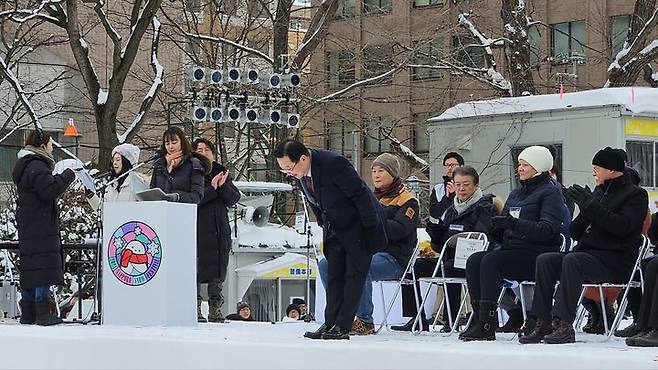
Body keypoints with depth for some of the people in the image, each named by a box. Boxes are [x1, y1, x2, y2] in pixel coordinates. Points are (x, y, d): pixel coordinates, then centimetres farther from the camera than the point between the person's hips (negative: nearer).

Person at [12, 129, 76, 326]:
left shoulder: (25, 165, 19)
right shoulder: (37, 166, -14)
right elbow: (49, 190, -23)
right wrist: (67, 176, -12)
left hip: (27, 227, 10)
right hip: (40, 227, -10)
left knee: (29, 269, 10)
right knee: (43, 267, -10)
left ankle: (27, 313, 13)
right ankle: (42, 313, -12)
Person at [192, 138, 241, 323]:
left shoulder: (222, 172, 15)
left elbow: (234, 198, 5)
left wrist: (223, 186, -12)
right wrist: (212, 188, -16)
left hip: (219, 229, 4)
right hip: (196, 228, -4)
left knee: (218, 270, 5)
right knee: (195, 268, -8)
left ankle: (215, 310, 12)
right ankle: (195, 309, -4)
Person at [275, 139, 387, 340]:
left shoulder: (334, 163, -30)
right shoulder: (300, 173, -6)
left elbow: (360, 194, -24)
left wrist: (370, 228, -20)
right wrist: (325, 226, 11)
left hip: (358, 226, -8)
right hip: (335, 230, 8)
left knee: (354, 274, -5)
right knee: (334, 276, 6)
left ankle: (342, 327, -7)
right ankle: (330, 324, 8)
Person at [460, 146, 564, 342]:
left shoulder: (550, 192, -1)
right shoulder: (515, 194, 24)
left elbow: (547, 229, -16)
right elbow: (503, 231, 24)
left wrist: (514, 224, -25)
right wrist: (495, 230, -1)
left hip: (537, 255, -8)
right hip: (511, 248, 8)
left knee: (491, 261, -29)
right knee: (474, 260, -17)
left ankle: (487, 325, -32)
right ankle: (478, 316, -23)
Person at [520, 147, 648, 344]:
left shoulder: (635, 195, 1)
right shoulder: (599, 191, 23)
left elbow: (622, 226, -19)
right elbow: (574, 232, 20)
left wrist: (591, 206, -17)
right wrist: (585, 212, -2)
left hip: (615, 261, -7)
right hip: (587, 253, 8)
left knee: (571, 261, -33)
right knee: (545, 260, -14)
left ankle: (564, 325, -37)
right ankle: (543, 323, -20)